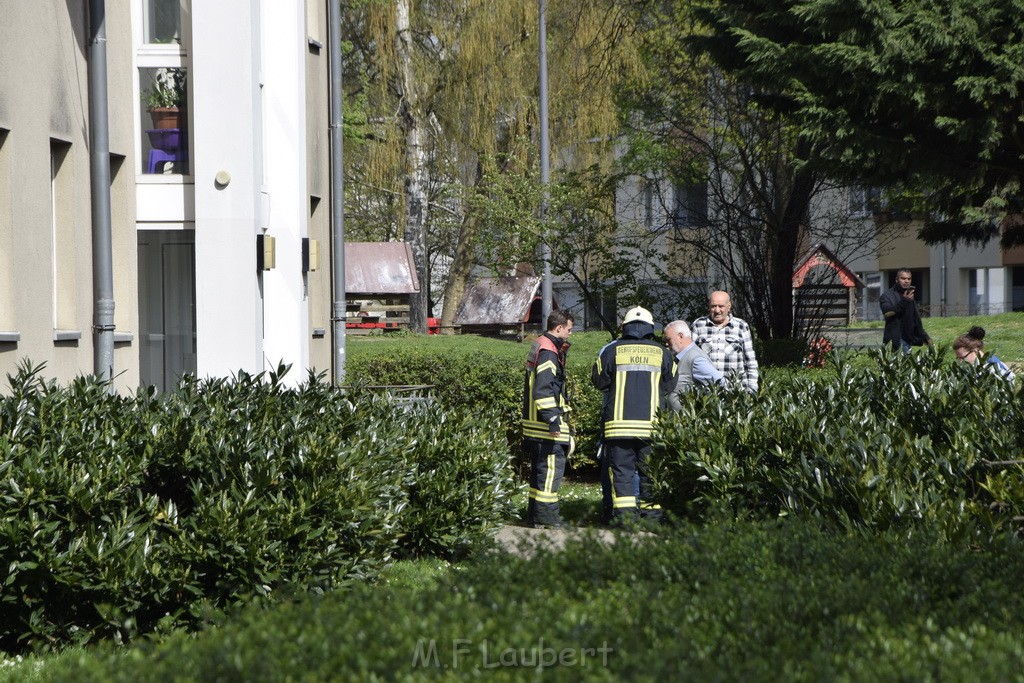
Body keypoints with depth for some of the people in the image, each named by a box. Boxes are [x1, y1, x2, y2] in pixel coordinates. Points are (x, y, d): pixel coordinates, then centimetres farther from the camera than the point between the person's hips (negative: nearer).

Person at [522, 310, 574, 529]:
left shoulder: (541, 346, 18)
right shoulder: (548, 352, -16)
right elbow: (543, 389, -23)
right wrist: (553, 419, -24)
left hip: (536, 422, 11)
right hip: (545, 424, -11)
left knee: (540, 468, 14)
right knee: (552, 465, -8)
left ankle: (535, 515, 18)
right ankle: (546, 514, -7)